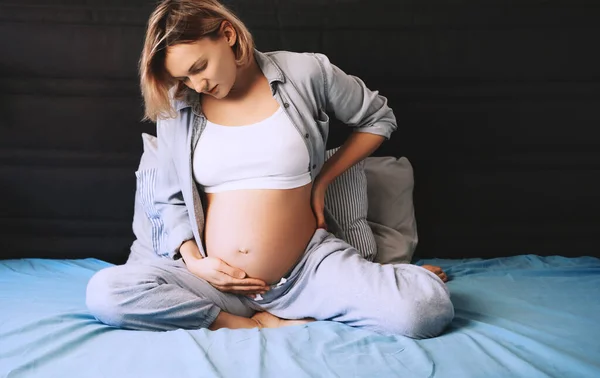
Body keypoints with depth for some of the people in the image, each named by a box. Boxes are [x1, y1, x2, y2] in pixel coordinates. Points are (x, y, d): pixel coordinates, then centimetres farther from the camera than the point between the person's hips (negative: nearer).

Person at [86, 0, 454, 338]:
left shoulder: (306, 72, -3)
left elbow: (379, 118, 12)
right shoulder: (175, 107, 3)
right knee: (105, 292, -26)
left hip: (309, 267, -3)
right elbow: (171, 200, 11)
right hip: (216, 278, 4)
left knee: (427, 308, -29)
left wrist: (321, 182, 4)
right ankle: (260, 325, -17)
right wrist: (193, 262, -7)